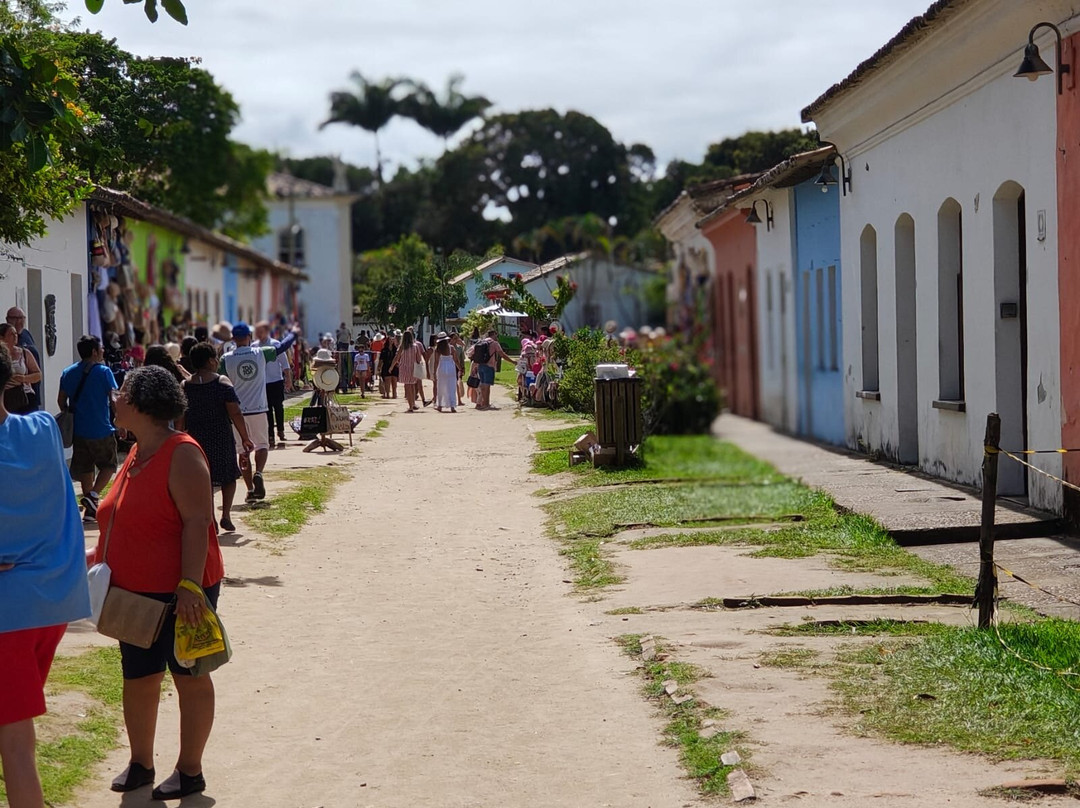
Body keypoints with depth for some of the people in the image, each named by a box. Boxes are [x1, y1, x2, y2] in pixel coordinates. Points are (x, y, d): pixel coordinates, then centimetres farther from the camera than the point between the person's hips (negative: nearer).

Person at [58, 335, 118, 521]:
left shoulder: (68, 373, 6)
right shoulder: (104, 371, -8)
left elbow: (61, 400, 8)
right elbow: (114, 399, -11)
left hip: (78, 429, 5)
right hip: (102, 429, -5)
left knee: (85, 469, 12)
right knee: (108, 465, 10)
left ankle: (90, 509, 12)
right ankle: (93, 495, -10)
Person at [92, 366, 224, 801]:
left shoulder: (181, 454, -18)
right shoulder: (137, 454, 10)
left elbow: (197, 522, -23)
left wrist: (190, 585, -28)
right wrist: (101, 554, 15)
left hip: (179, 592, -9)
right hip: (136, 590, 9)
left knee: (189, 676, 5)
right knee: (138, 679, 15)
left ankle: (190, 771, 14)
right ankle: (140, 763, 29)